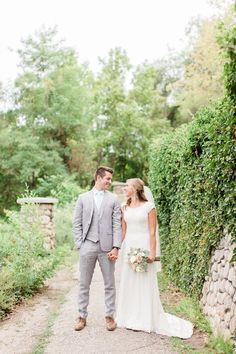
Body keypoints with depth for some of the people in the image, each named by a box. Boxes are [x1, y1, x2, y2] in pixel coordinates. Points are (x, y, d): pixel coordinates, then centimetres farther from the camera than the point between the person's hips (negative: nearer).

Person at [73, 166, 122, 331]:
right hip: (88, 246, 0)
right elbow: (77, 223, 6)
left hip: (107, 247, 0)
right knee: (84, 284, 7)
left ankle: (110, 316, 19)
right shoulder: (83, 198, 6)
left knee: (110, 284, 6)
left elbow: (117, 225, 1)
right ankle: (82, 316, 19)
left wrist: (116, 247, -7)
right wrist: (80, 245, -2)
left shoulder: (113, 199, 5)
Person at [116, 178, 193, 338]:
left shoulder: (149, 206, -6)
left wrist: (152, 253, -13)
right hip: (129, 247, 5)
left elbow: (152, 232, -8)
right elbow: (123, 231, 11)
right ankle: (131, 318, 22)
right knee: (129, 282, 9)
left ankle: (146, 319, 15)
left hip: (143, 247, -5)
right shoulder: (125, 208, 9)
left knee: (145, 283, 1)